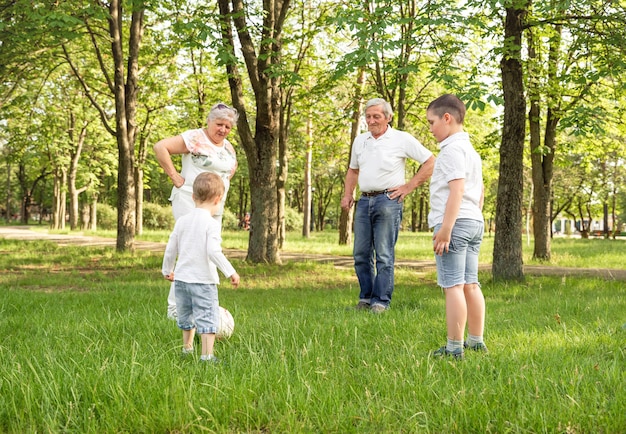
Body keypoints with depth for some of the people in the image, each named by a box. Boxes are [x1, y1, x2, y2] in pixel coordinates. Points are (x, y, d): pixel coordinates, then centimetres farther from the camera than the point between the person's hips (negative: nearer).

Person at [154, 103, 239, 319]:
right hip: (189, 202, -8)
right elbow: (160, 147, -19)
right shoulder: (194, 138, -11)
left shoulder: (228, 147, 12)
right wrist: (174, 176, -18)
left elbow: (233, 165, 34)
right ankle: (175, 307, -10)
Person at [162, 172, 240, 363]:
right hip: (203, 280, -6)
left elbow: (170, 249, 11)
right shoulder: (212, 224, -13)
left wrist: (167, 270, 26)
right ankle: (207, 355, -10)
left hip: (181, 278, 7)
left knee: (185, 317, 21)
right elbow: (213, 252, -23)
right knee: (207, 318, -4)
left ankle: (187, 348, 37)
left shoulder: (182, 221, 5)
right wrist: (230, 272, -17)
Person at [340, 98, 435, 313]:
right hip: (364, 201, 6)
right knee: (361, 254, 7)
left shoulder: (402, 139, -2)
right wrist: (347, 194, 14)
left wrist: (409, 186, -5)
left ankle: (381, 301, -1)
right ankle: (366, 298, 17)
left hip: (388, 201, -6)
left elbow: (430, 162, -2)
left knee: (384, 255, -5)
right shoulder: (360, 141, 15)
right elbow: (353, 170, 28)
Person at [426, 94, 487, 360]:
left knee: (453, 286, -8)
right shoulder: (470, 149, 20)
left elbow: (457, 189, -20)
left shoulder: (452, 148, -11)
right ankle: (476, 342, 18)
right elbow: (480, 193, 23)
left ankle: (454, 348, -7)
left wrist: (445, 229, -22)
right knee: (470, 284, 13)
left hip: (455, 222, -10)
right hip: (475, 222, 10)